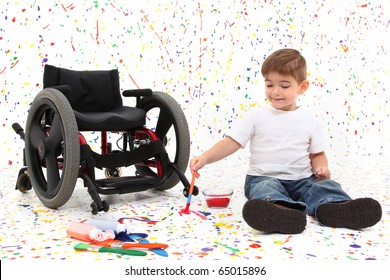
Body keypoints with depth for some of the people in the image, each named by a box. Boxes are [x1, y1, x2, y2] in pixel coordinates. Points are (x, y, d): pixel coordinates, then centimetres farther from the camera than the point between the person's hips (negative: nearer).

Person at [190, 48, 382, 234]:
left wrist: (322, 168, -9)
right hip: (264, 178, -3)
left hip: (302, 179, 3)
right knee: (266, 189, -35)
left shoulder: (309, 120, 9)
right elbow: (231, 142, -4)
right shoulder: (256, 116, 2)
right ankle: (279, 209, -66)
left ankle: (333, 207, -54)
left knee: (327, 185, -23)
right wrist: (205, 158, -19)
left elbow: (317, 154, 15)